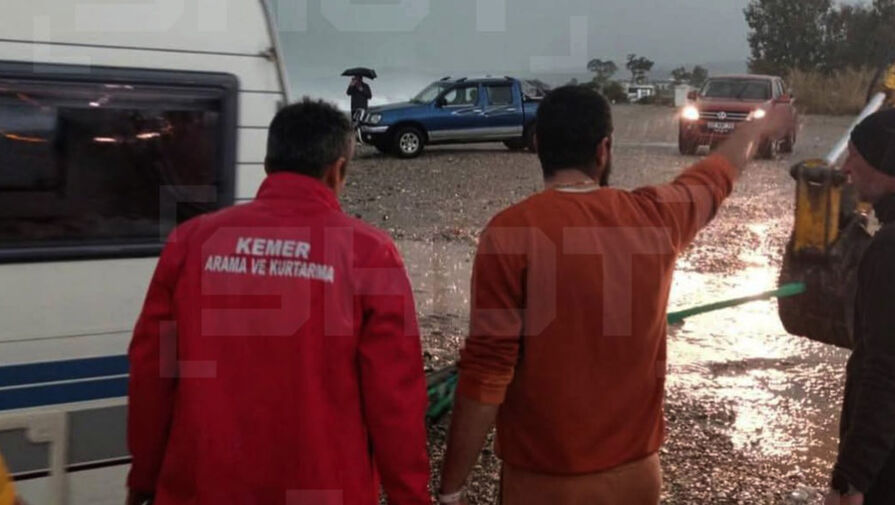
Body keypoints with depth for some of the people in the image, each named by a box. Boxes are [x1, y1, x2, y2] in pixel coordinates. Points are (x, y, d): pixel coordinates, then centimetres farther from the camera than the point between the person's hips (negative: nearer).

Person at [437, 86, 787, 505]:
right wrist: (758, 128, 39)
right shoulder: (654, 216, -2)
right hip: (636, 470, 4)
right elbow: (716, 176, 19)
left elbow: (486, 373, -19)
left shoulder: (511, 233, -16)